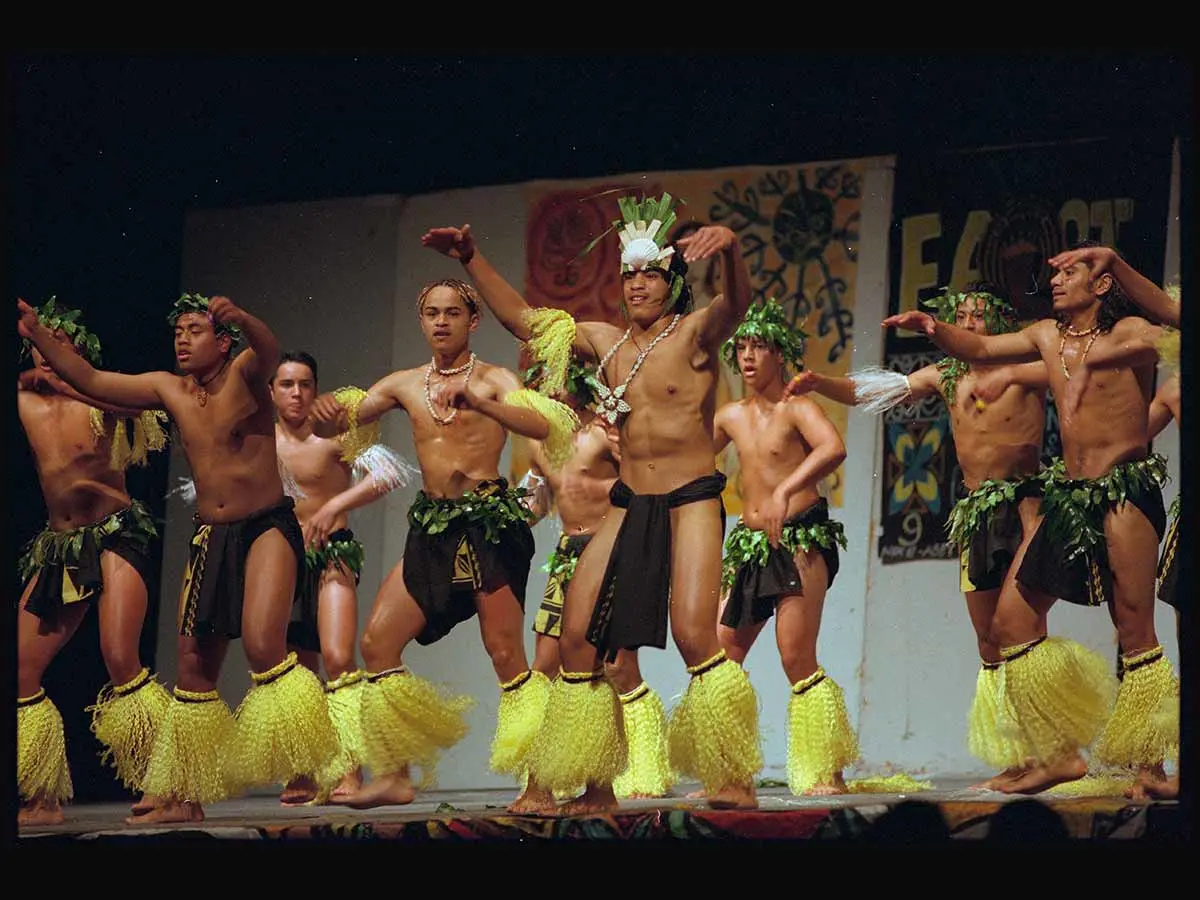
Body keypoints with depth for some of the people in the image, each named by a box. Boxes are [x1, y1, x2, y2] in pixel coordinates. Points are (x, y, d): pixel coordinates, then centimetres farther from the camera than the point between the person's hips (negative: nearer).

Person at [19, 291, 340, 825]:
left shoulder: (243, 374, -8)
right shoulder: (168, 390, 7)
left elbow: (267, 350, -31)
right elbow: (89, 379, 9)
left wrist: (241, 319, -53)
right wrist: (37, 334, -2)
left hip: (267, 526, -6)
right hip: (209, 536, 6)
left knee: (261, 645, -26)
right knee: (194, 665, 7)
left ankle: (306, 767, -15)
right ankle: (182, 797, 15)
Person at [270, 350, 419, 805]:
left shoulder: (332, 436, -9)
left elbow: (386, 474, -19)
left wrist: (334, 505, -26)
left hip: (333, 553, -5)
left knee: (338, 658, -20)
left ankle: (350, 770, -21)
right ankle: (304, 777, 13)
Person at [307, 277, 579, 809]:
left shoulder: (493, 380, -1)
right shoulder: (404, 385, 13)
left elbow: (541, 426, -19)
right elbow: (336, 426, 14)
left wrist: (476, 401, -34)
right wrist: (325, 415, -11)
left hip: (489, 521, -5)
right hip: (431, 526, 5)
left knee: (505, 654, -8)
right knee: (377, 642, -2)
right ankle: (394, 776, 5)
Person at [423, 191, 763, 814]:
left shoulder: (695, 333, -5)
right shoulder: (606, 341, 12)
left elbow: (736, 303, -27)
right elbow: (520, 318, 20)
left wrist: (730, 249, -47)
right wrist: (471, 258, 14)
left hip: (691, 501, -7)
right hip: (629, 506, 7)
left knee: (693, 635, -21)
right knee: (577, 635, 0)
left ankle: (736, 781, -13)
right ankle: (595, 786, 8)